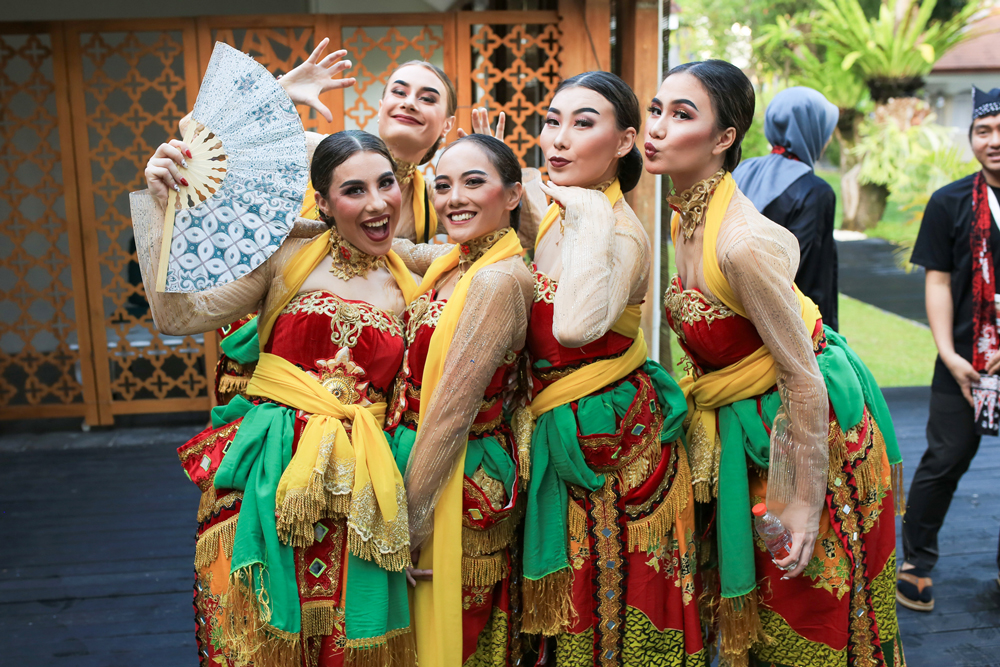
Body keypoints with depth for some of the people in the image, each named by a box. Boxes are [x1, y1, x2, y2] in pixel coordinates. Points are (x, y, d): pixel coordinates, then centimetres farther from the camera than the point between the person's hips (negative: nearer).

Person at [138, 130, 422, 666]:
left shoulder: (411, 291, 7)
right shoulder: (288, 259, 1)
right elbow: (177, 315, -7)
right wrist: (160, 206, -13)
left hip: (357, 491, 2)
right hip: (266, 475, -1)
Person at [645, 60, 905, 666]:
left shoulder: (743, 243, -30)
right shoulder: (688, 216, -3)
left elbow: (802, 378, -26)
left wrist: (805, 503, -20)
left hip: (809, 429, -8)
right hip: (743, 426, 8)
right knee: (752, 609, 24)